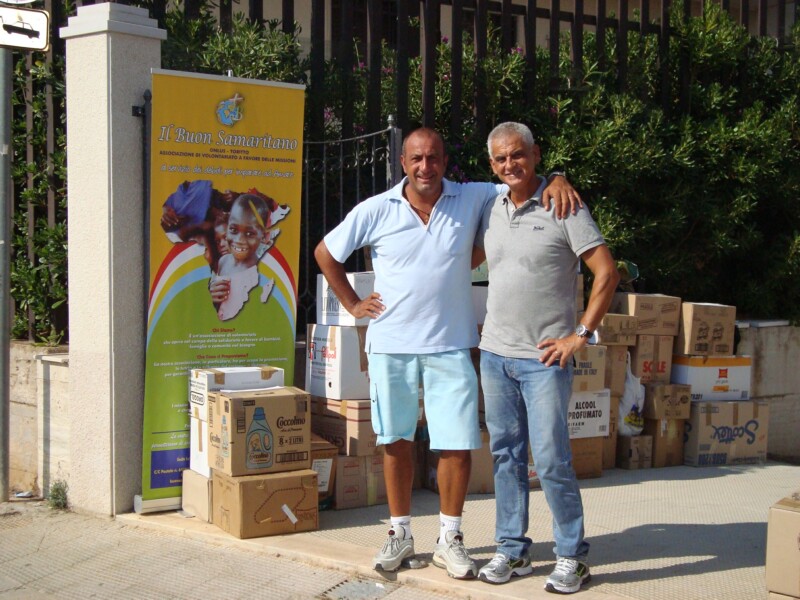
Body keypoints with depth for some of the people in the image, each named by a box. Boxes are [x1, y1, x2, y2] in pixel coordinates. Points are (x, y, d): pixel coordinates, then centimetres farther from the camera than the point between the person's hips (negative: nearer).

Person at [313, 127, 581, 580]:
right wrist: (352, 304, 6)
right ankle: (401, 534, 25)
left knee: (458, 444, 0)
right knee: (397, 441, 10)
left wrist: (556, 181, -17)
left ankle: (450, 539, 17)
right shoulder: (376, 211, -1)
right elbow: (326, 254, 10)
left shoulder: (473, 200, -1)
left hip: (451, 346, 0)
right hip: (391, 344, 0)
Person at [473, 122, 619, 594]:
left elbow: (607, 273, -10)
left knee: (552, 460, -5)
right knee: (506, 455, 10)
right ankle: (513, 550, 21)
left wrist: (581, 335, -12)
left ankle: (573, 557, 10)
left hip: (545, 358, -5)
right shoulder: (491, 210, 10)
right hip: (495, 354, 6)